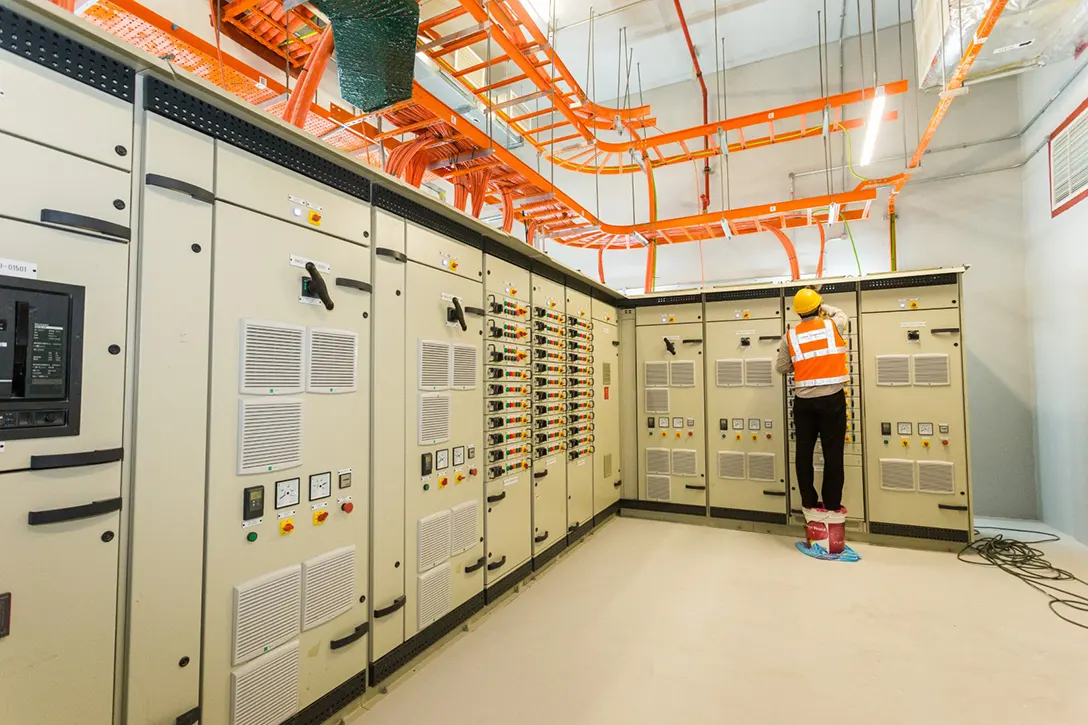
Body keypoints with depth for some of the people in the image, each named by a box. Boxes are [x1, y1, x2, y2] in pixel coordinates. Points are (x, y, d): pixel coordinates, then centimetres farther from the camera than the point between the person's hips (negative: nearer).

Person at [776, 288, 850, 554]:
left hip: (804, 401, 1)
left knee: (804, 454, 9)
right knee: (833, 455, 2)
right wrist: (822, 307, 39)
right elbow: (841, 314, 26)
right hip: (832, 400, -1)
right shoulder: (833, 326, 2)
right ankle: (832, 510, 6)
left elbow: (781, 368, 7)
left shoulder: (790, 336, 3)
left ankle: (811, 508, 16)